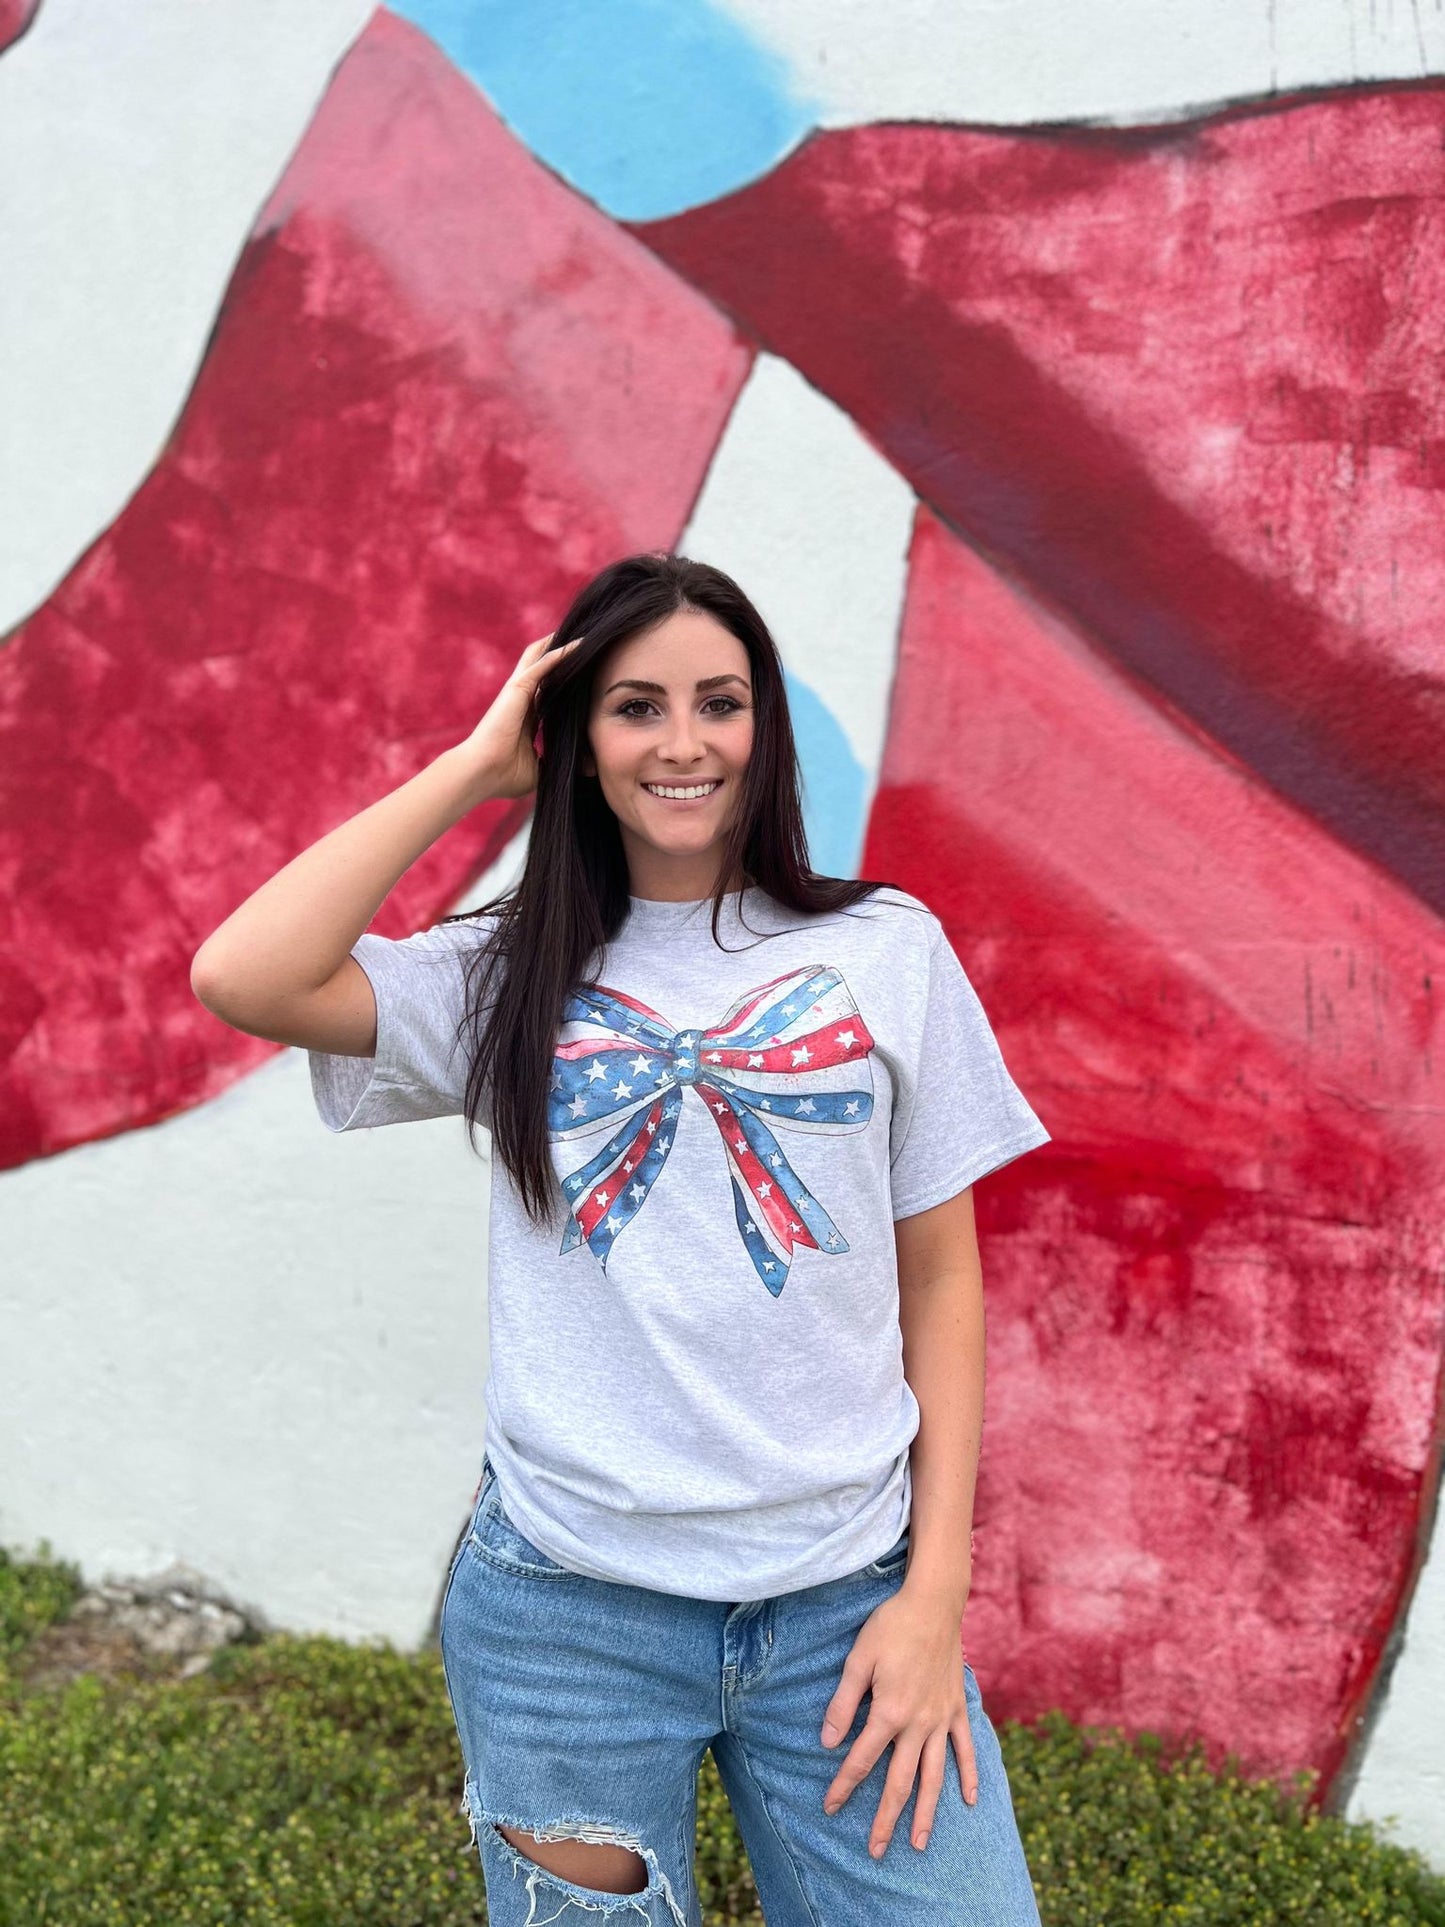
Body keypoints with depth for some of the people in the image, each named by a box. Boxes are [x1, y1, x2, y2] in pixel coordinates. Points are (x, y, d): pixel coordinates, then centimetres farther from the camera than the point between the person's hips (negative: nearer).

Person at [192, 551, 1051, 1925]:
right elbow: (242, 980, -14)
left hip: (843, 1597, 0)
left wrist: (936, 1592, -3)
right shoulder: (510, 975, 3)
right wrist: (473, 768, -6)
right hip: (567, 1603, 0)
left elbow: (940, 1276, 3)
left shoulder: (884, 949, 2)